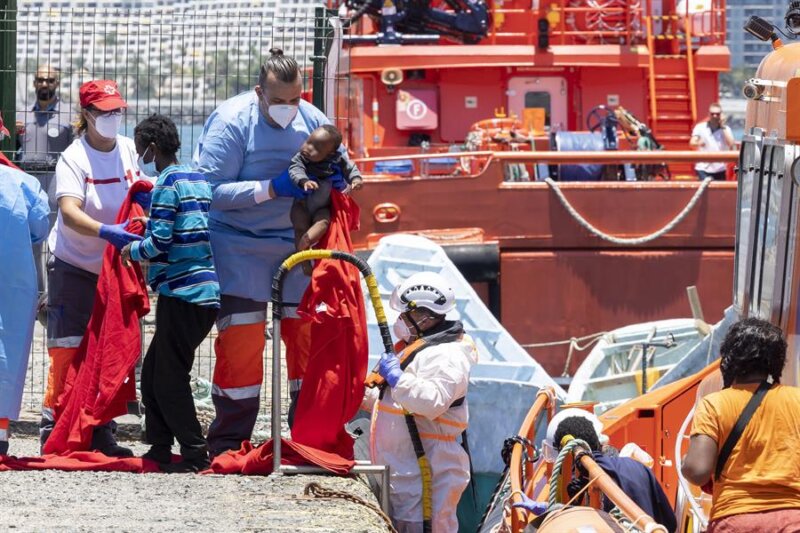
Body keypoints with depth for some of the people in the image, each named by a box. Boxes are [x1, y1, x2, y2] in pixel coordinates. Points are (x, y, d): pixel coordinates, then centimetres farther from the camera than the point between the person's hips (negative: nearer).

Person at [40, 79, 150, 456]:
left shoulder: (128, 149, 1)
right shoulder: (73, 158, -17)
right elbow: (70, 212, -32)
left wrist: (145, 198, -6)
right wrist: (107, 232, -48)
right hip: (73, 266, -6)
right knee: (68, 350, -10)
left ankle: (100, 434, 15)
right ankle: (54, 429, -5)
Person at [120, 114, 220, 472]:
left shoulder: (167, 184, -10)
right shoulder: (198, 179, 17)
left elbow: (159, 242, -15)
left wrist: (132, 251, 3)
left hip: (181, 292, -9)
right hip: (207, 292, 9)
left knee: (169, 379, -3)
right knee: (153, 372, 16)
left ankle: (195, 454, -4)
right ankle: (159, 450, 18)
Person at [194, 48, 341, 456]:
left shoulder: (312, 120, 0)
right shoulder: (231, 121, -14)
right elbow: (211, 190, -20)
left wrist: (333, 178, -10)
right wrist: (271, 189, -26)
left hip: (295, 242, 5)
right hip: (239, 245, -5)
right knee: (241, 341, -8)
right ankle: (229, 443, -1)